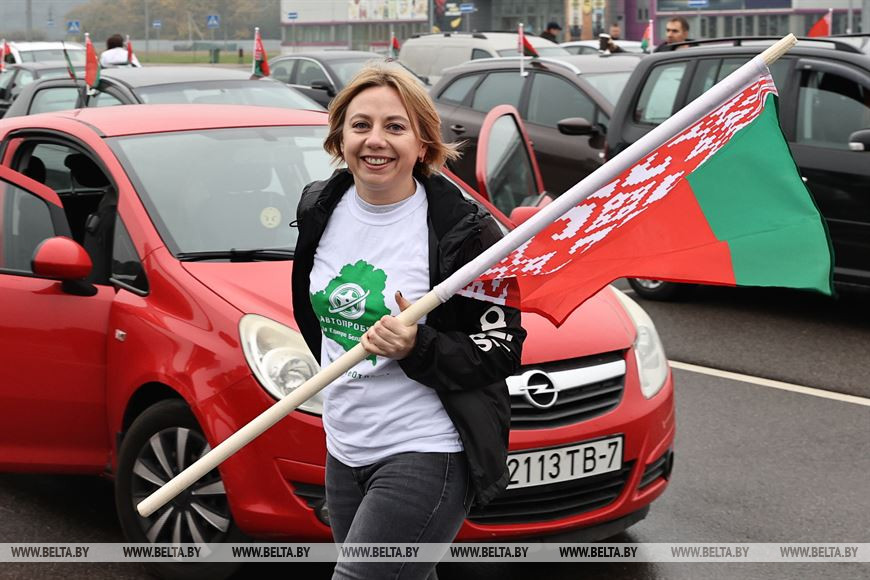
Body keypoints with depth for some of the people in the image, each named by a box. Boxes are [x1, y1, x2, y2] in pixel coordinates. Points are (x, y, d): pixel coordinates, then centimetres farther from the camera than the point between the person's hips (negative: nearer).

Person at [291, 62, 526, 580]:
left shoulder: (466, 230, -14)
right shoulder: (321, 210, 5)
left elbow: (501, 352, -13)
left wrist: (417, 349, -27)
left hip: (427, 455, -7)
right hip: (344, 452, 7)